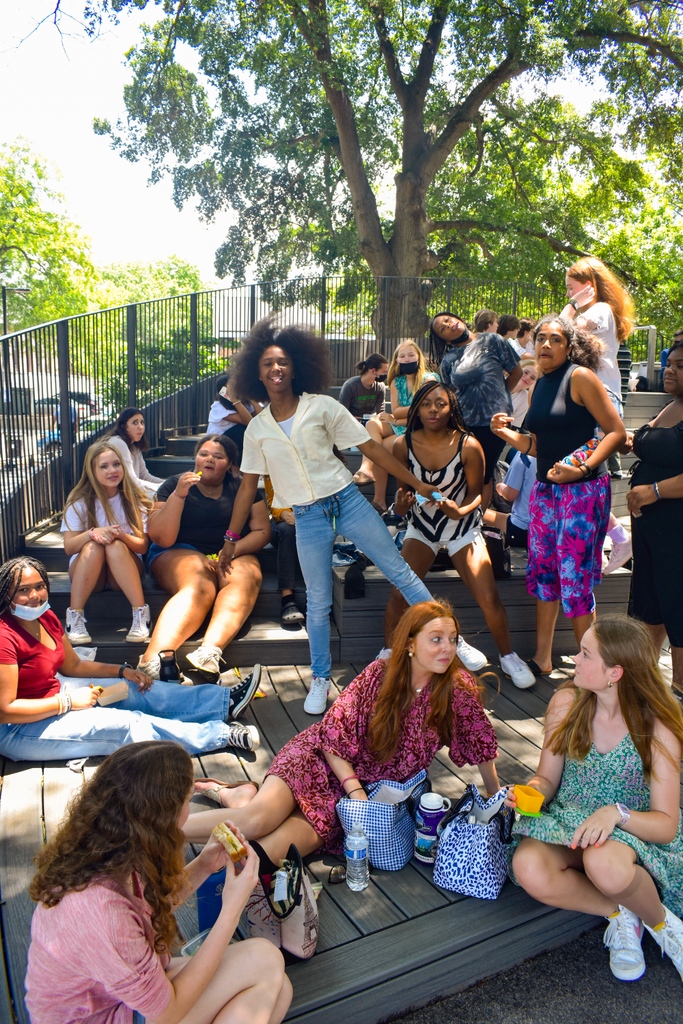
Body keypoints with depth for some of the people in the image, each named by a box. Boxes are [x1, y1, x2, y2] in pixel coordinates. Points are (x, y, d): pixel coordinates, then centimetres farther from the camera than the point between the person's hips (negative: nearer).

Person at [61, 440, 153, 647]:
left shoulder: (134, 500, -2)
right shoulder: (80, 502, -3)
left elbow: (143, 546, -7)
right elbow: (68, 547, -8)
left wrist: (122, 535, -29)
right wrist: (92, 533, -29)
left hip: (125, 573, 0)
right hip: (87, 573, 0)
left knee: (115, 546, -32)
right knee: (93, 546, -32)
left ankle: (141, 614, -32)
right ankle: (74, 616, -29)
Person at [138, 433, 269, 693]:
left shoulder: (243, 488, 12)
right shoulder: (175, 484, 5)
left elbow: (262, 531, 4)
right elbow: (161, 539, -5)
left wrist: (231, 551, -13)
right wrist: (178, 495, -16)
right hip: (179, 553, -2)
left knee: (246, 578, -34)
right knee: (199, 586, -37)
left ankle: (207, 654, -58)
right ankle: (154, 660, -60)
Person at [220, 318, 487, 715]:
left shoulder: (322, 407, -2)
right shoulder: (257, 430, 5)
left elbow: (371, 447, -1)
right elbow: (248, 486, 11)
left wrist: (417, 483, -2)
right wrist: (232, 539, 9)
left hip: (347, 500, -1)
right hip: (307, 518, 1)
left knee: (400, 571, 0)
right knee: (318, 602, 4)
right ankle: (321, 681, 21)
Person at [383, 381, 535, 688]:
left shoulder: (468, 446, -18)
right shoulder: (404, 445, -13)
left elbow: (476, 492, -7)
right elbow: (403, 490, -1)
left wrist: (460, 510, -29)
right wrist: (400, 505, -24)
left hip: (462, 527, -1)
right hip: (421, 527, 1)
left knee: (489, 599, -10)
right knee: (399, 594, -16)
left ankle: (508, 657, 17)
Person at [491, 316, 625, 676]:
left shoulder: (580, 377, -9)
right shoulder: (539, 385, 13)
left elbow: (617, 432, -12)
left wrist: (584, 468, -23)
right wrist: (505, 433, 2)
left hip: (582, 490, -7)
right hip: (545, 488, 8)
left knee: (574, 579, -6)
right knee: (542, 572, 11)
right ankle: (542, 658, 24)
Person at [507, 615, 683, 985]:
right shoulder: (567, 703, -8)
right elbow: (547, 777, 3)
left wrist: (616, 813, -34)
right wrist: (530, 791, -20)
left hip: (632, 830, -3)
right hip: (567, 821, 3)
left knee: (603, 863, -39)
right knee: (528, 868, -30)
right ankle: (619, 912, -5)